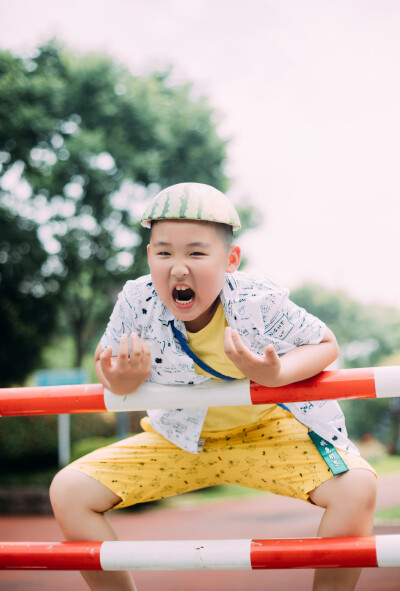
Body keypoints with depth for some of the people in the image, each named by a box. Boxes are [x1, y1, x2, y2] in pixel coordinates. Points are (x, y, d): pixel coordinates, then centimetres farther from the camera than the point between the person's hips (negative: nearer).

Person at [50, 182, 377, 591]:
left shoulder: (259, 301, -26)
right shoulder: (136, 303, -20)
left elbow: (326, 344, -10)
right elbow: (104, 359, -1)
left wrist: (276, 374, -31)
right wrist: (119, 383, -27)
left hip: (267, 429, -2)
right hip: (179, 440, 2)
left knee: (356, 488, -28)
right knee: (69, 493, -12)